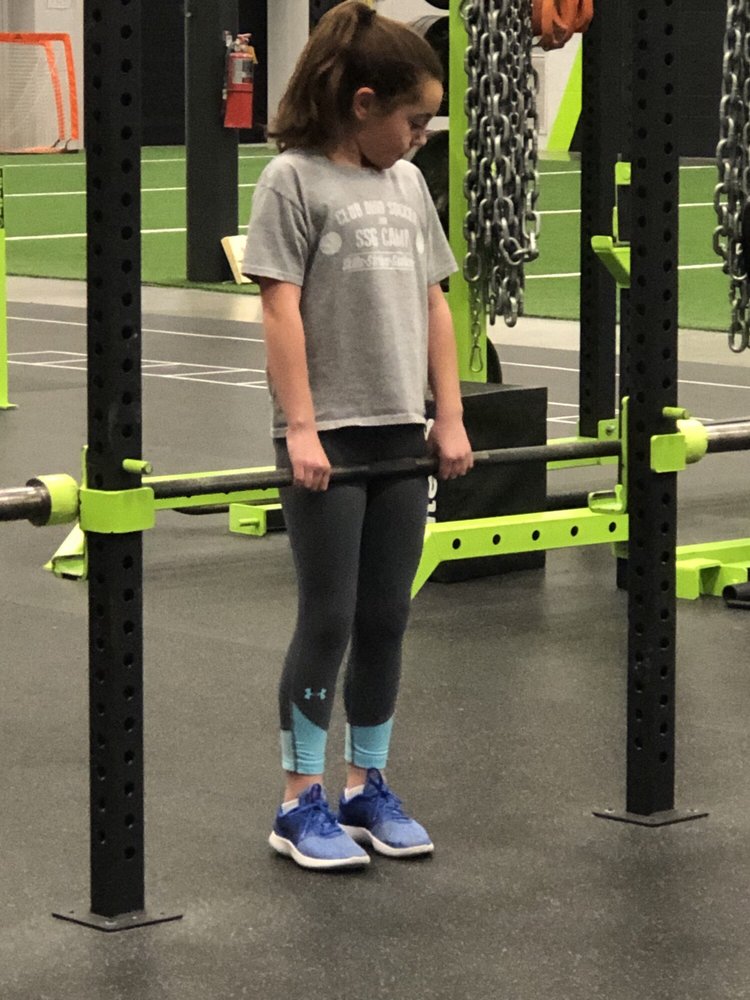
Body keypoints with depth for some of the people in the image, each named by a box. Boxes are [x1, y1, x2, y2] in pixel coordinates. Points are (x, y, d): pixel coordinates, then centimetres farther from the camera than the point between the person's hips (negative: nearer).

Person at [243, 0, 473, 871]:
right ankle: (302, 803, 7)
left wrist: (450, 418, 9)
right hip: (328, 439, -6)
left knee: (385, 620, 9)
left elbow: (432, 305, 13)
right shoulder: (293, 179, -7)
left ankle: (367, 787, 20)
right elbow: (282, 310, -12)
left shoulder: (407, 184, 12)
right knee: (328, 621, -2)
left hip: (401, 435, 6)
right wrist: (300, 430, -16)